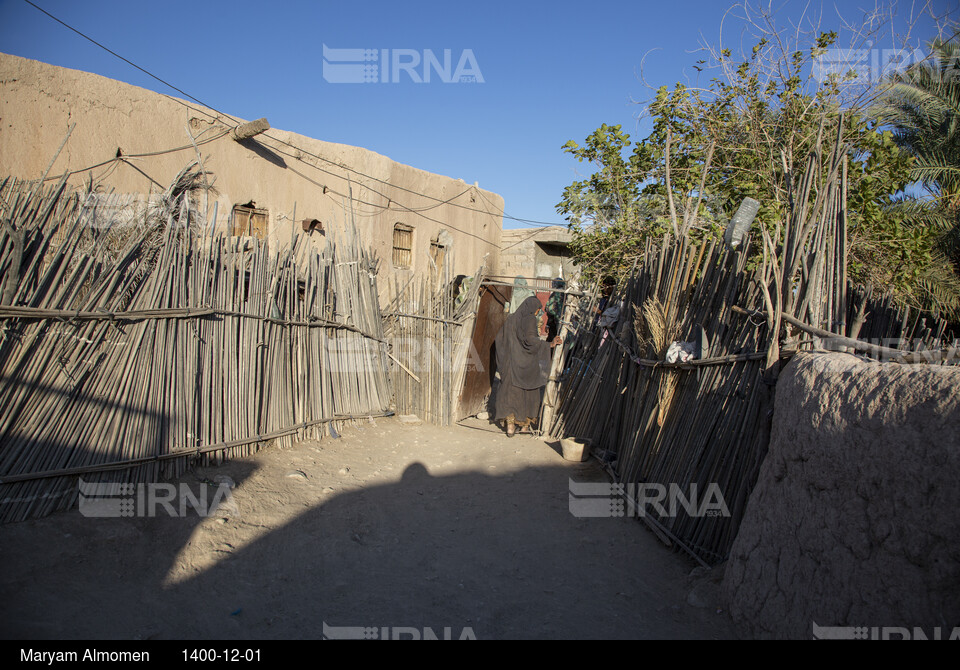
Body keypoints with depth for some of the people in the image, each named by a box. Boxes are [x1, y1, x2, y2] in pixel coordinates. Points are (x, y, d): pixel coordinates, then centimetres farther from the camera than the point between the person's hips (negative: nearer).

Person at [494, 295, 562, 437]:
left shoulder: (511, 319, 10)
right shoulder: (530, 319, -8)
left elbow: (499, 337, 13)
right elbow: (530, 339, -21)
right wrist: (550, 345, -17)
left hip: (511, 362, 5)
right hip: (527, 364, -5)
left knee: (510, 392, 6)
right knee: (529, 393, 10)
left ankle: (510, 425, 0)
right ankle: (525, 424, 16)